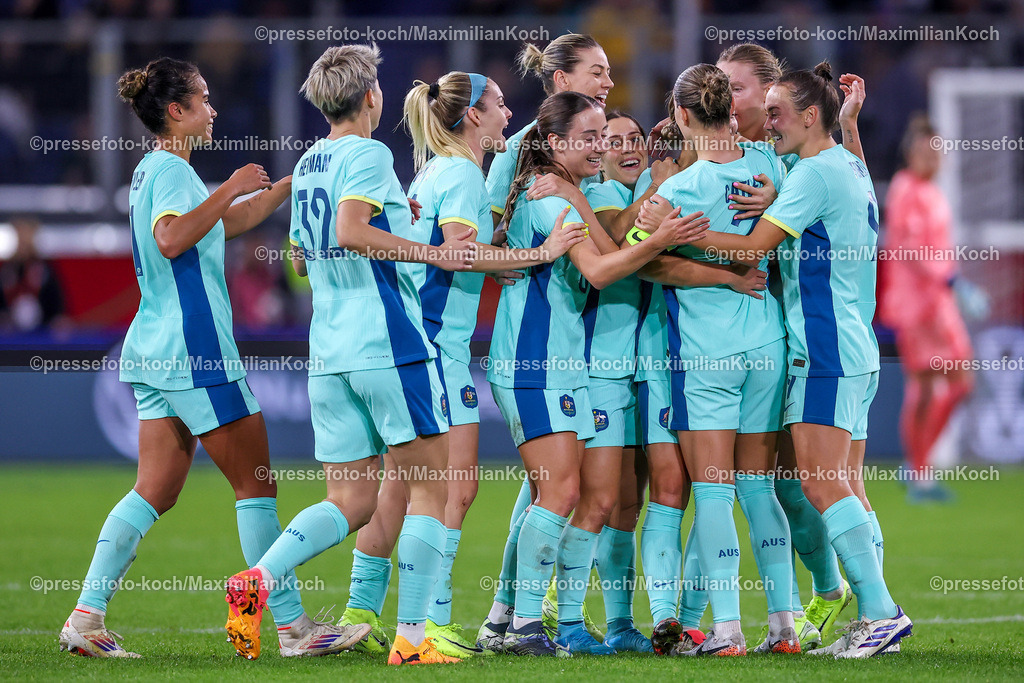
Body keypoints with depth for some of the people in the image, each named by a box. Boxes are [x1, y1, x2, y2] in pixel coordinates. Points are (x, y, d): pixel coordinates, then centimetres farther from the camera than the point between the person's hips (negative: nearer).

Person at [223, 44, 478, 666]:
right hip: (391, 343, -7)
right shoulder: (369, 155, -8)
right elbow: (350, 232, -24)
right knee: (430, 489, 1)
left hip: (329, 352, 8)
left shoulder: (308, 164, 16)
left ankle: (259, 578, -13)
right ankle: (411, 637, -4)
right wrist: (432, 252, -18)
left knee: (352, 501, 9)